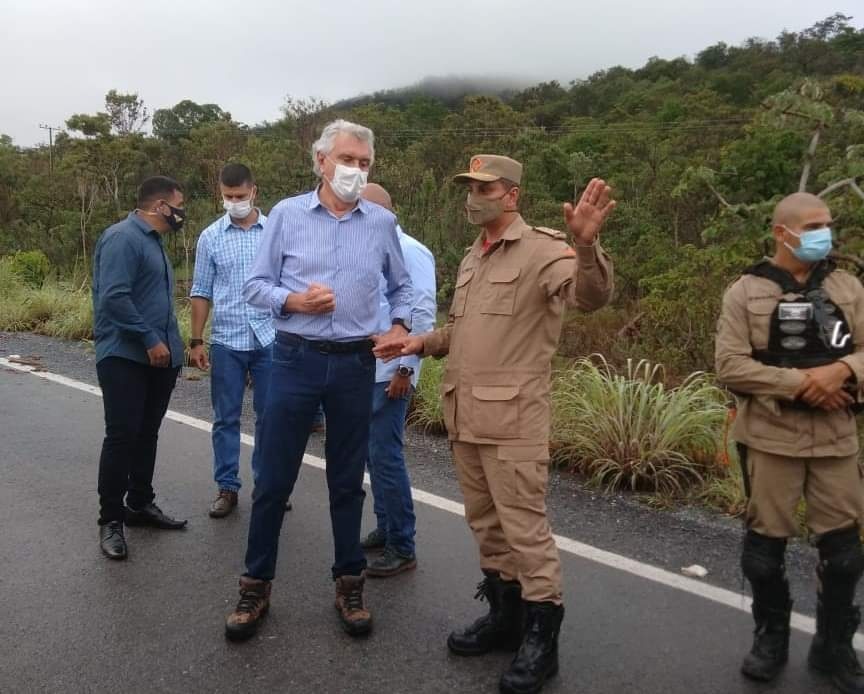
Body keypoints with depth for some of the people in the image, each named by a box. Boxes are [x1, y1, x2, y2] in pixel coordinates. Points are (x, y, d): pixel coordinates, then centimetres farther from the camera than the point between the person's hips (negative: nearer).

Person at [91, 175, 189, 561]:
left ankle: (140, 504, 26)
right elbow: (114, 297, -22)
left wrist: (168, 344, 17)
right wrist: (150, 340, -19)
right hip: (125, 357, -9)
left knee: (146, 435, 15)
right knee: (122, 437, -6)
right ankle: (110, 520, 4)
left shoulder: (153, 241, 17)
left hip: (158, 358, 9)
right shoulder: (123, 237, -13)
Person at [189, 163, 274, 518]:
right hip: (226, 342, 1)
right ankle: (227, 487, 18)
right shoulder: (210, 237, 3)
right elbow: (201, 293, 6)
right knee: (226, 419, 7)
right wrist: (196, 341, 2)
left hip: (270, 340, 0)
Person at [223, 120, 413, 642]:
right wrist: (294, 300, -17)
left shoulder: (383, 222, 5)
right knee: (274, 479, 5)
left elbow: (402, 286, 16)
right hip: (296, 360, -1)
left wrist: (399, 328, -1)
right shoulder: (287, 214, 0)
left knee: (348, 480, 11)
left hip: (355, 365, 1)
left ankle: (350, 583, 26)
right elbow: (256, 285, 1)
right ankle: (256, 585, 21)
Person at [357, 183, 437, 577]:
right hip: (365, 371, 8)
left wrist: (406, 368, -17)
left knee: (385, 457, -5)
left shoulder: (409, 252, -10)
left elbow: (423, 314, -15)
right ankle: (385, 529, 29)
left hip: (390, 374, -8)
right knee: (373, 454, 15)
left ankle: (402, 549, 5)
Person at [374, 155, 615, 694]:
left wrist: (586, 245, -45)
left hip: (512, 419, -8)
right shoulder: (472, 257, 17)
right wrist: (422, 343, 10)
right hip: (465, 415, 9)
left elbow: (592, 296, -27)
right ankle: (504, 614, 33)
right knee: (486, 522, 17)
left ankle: (541, 637, 14)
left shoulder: (541, 249, -10)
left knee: (524, 526, -2)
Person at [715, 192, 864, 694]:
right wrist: (801, 383, -17)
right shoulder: (746, 292, -3)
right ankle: (772, 637, 29)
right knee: (765, 544, 7)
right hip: (771, 436, -3)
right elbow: (731, 366, -11)